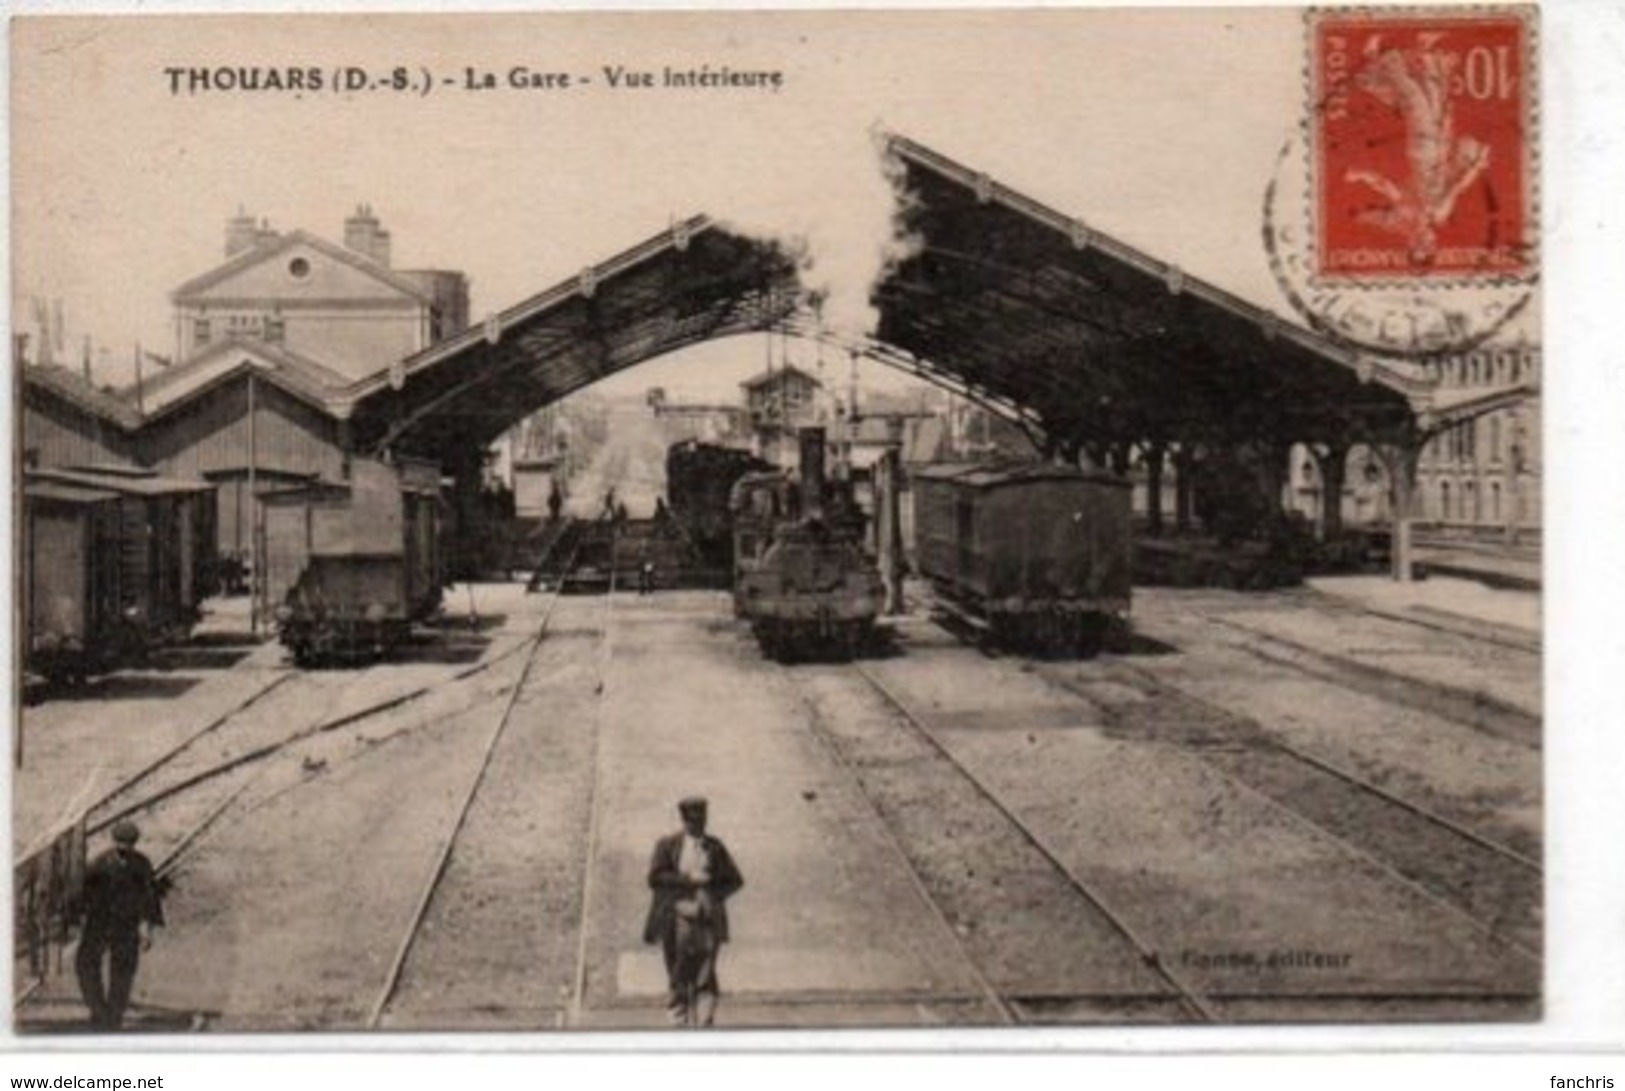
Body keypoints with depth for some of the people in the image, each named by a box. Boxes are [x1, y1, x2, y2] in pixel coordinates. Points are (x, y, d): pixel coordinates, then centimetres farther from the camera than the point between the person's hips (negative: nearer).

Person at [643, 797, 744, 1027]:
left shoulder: (715, 847, 12)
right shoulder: (667, 845, 6)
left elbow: (735, 880, 15)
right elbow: (655, 878, -5)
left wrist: (714, 896, -2)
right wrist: (688, 880, -12)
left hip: (706, 920, 1)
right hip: (676, 920, -1)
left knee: (705, 978, -8)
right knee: (678, 979, 1)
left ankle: (703, 1025, -11)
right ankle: (680, 1024, 6)